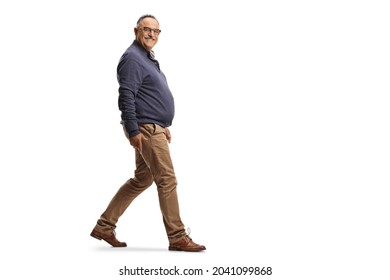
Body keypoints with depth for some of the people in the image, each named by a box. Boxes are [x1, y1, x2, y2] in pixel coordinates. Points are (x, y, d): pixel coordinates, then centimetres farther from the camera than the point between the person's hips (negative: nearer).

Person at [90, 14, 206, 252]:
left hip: (154, 128, 11)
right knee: (167, 180, -8)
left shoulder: (148, 58, 20)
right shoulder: (133, 58, -11)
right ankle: (177, 238, -1)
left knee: (142, 180, 14)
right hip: (145, 129, -11)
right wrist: (133, 131, -23)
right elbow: (126, 97, -19)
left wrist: (164, 126, 24)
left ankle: (105, 226, 19)